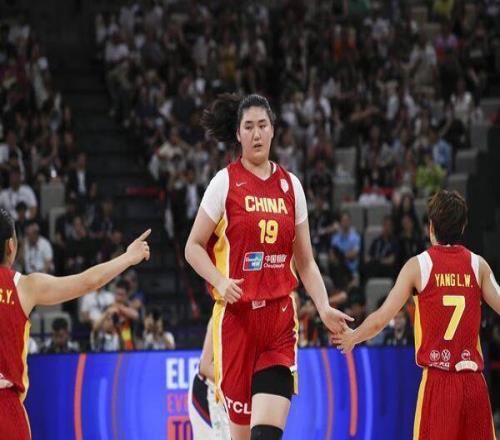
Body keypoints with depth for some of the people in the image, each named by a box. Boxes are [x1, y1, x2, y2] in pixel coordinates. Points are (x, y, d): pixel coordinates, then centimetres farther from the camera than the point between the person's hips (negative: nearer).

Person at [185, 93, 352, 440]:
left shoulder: (290, 185, 10)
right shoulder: (225, 181, 0)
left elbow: (305, 262, 14)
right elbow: (194, 247, 2)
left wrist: (324, 307, 0)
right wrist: (220, 282, -16)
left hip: (280, 318, 2)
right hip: (236, 315, -2)